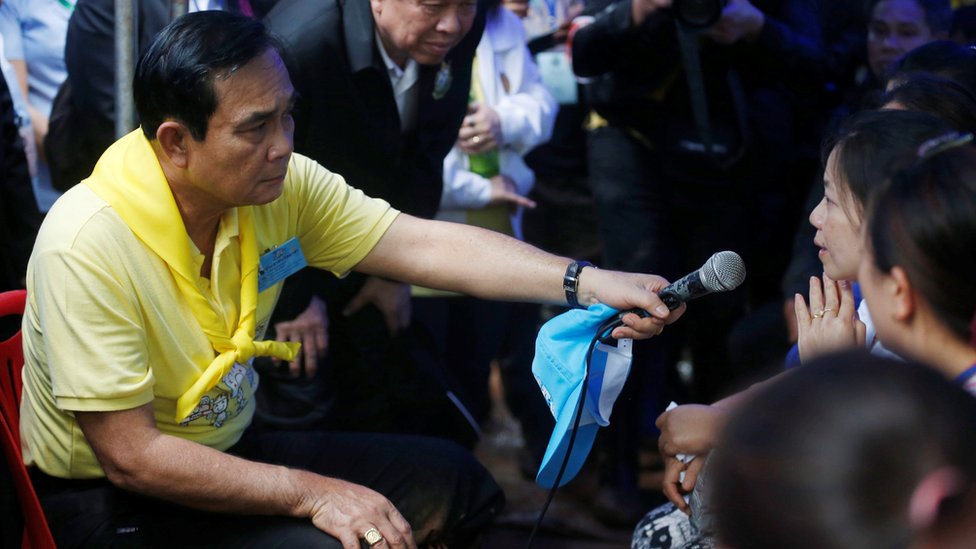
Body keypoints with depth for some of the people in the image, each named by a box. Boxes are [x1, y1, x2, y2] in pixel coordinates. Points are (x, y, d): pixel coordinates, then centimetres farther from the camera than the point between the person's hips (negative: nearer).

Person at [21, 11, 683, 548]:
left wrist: (590, 283, -17)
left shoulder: (283, 184, -10)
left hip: (229, 449, 7)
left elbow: (423, 245, -8)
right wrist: (312, 495, -24)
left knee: (453, 481, 4)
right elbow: (130, 455, -26)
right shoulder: (89, 247, -28)